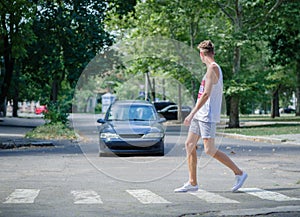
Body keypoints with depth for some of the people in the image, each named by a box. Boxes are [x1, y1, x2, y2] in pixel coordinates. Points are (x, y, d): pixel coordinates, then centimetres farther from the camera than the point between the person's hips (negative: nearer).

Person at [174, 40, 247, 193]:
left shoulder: (213, 68, -14)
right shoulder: (213, 68, 16)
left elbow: (206, 94, -22)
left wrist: (192, 113, -23)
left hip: (207, 116, -10)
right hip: (200, 115, 10)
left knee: (210, 150, -10)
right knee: (189, 144, 7)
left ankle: (239, 173, 1)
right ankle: (192, 183, 11)